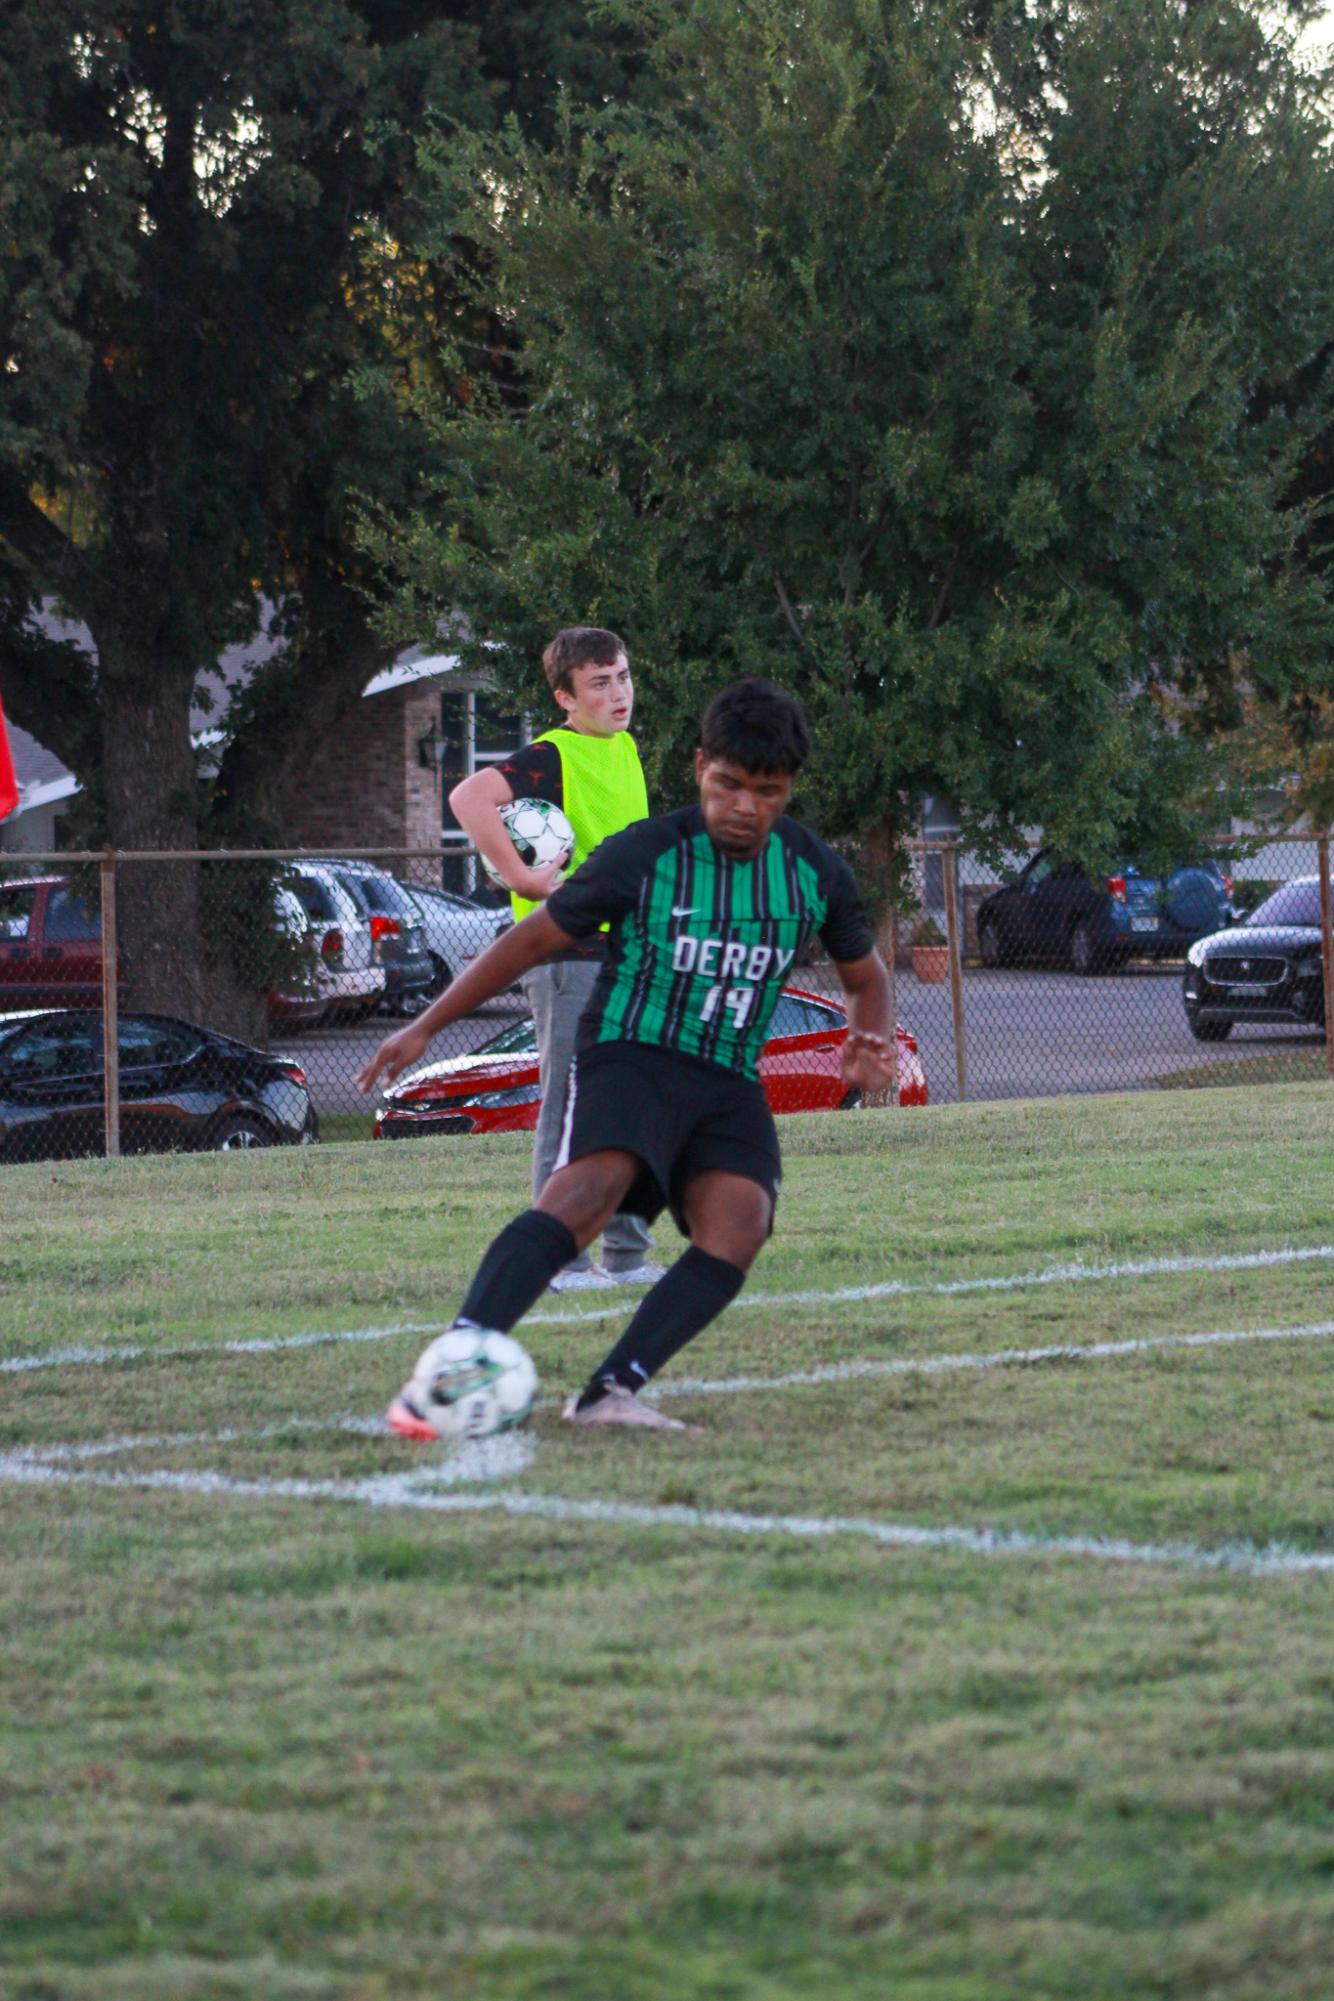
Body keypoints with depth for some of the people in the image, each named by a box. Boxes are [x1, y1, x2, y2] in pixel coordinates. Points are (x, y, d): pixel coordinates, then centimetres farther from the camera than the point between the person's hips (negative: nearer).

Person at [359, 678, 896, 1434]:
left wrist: (871, 1044, -2)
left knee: (738, 1227, -26)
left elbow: (866, 976, 21)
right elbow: (534, 939, 4)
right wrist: (425, 1028, 3)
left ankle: (611, 1393, -29)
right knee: (589, 1190, -33)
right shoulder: (645, 856, -6)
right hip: (631, 1054, -4)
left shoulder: (816, 874, 5)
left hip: (731, 1084, 4)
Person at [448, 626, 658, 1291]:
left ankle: (627, 1253, 18)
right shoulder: (550, 758, -13)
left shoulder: (625, 749, 13)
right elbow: (469, 798, -29)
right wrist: (522, 877, -27)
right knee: (571, 1110, -6)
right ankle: (561, 1259, -1)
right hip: (569, 956, -8)